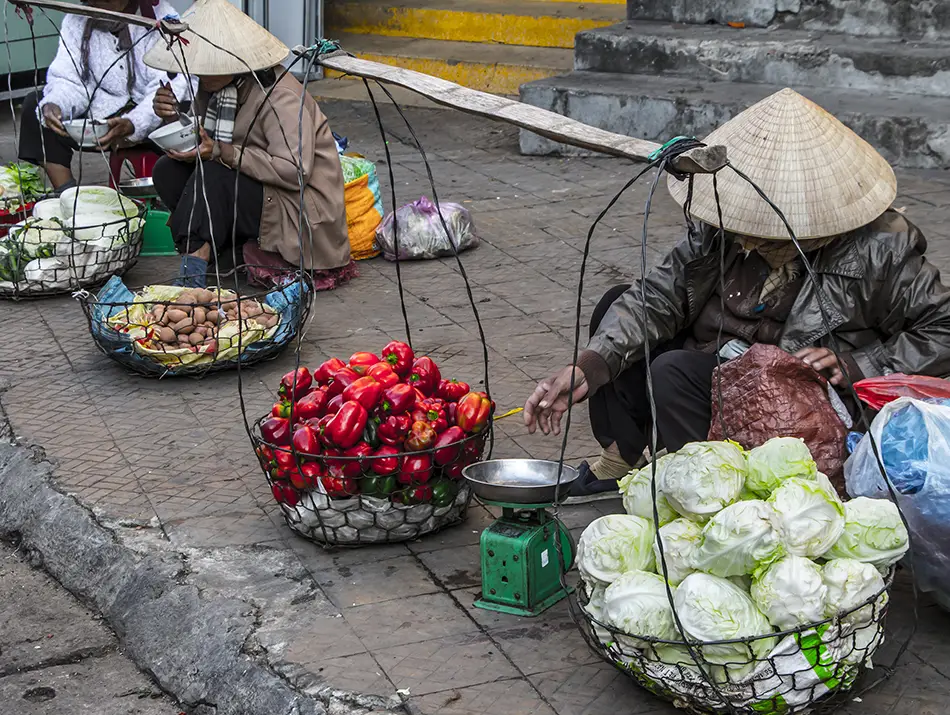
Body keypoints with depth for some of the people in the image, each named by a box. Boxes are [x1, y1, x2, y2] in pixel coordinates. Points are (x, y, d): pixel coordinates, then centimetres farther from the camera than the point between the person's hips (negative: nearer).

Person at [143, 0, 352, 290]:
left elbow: (295, 171, -30)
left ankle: (197, 256, -24)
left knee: (211, 173, -29)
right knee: (168, 170, -7)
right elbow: (201, 141, 12)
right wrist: (175, 116, -10)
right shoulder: (214, 84, 3)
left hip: (300, 208, -9)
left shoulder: (281, 97, -22)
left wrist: (221, 153, -30)